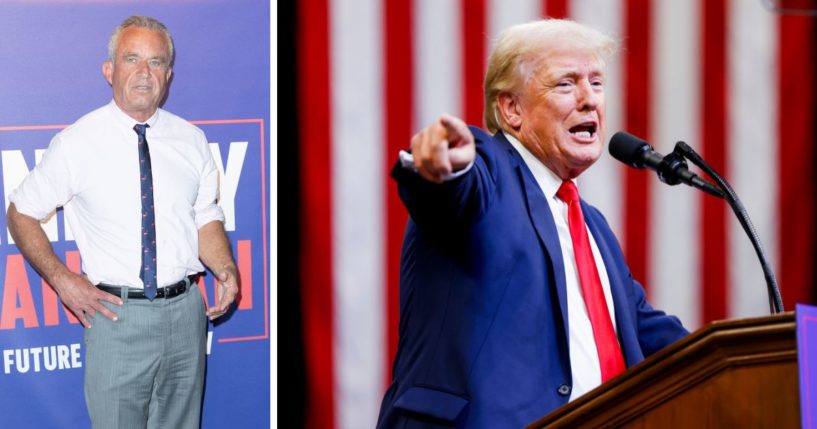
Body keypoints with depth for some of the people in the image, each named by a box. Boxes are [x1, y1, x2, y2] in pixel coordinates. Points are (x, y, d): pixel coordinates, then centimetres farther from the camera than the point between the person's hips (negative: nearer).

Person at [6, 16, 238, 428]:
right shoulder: (76, 144, -5)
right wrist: (61, 279, -8)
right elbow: (20, 214, 4)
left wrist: (225, 269, -7)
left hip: (185, 312, 4)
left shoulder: (191, 140, 6)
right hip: (116, 313, -3)